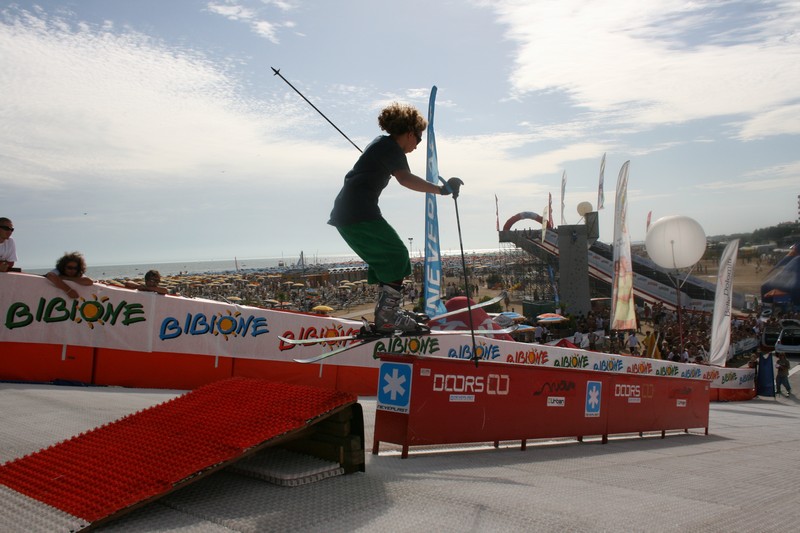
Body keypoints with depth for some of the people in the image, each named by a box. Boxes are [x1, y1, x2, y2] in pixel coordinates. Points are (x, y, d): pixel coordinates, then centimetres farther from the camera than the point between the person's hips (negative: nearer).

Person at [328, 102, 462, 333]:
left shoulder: (382, 142, 21)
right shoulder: (392, 148, -10)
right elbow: (405, 178, -29)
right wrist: (441, 189, -38)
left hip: (345, 213, 10)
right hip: (359, 214, -10)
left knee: (385, 258, 16)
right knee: (397, 255, -6)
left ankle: (386, 310, 21)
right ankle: (387, 316, -9)